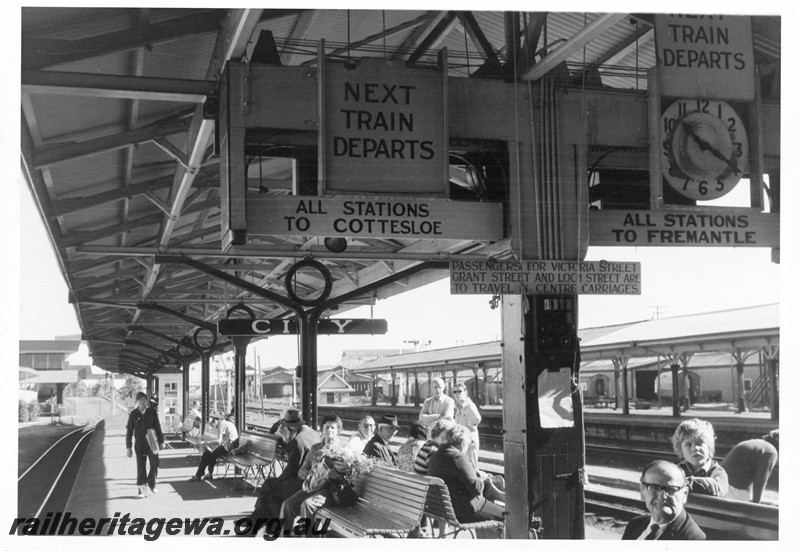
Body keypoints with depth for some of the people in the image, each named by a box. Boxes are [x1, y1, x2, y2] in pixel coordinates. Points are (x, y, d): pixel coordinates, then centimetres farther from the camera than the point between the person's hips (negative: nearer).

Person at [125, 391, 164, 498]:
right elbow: (129, 431, 2)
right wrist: (129, 447, 0)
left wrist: (161, 441, 5)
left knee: (154, 464, 1)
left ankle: (152, 484, 26)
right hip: (140, 444, -1)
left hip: (152, 443, 1)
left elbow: (158, 427, 6)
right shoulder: (133, 414, -2)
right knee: (141, 467, -1)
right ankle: (143, 490, 3)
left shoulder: (152, 412, 1)